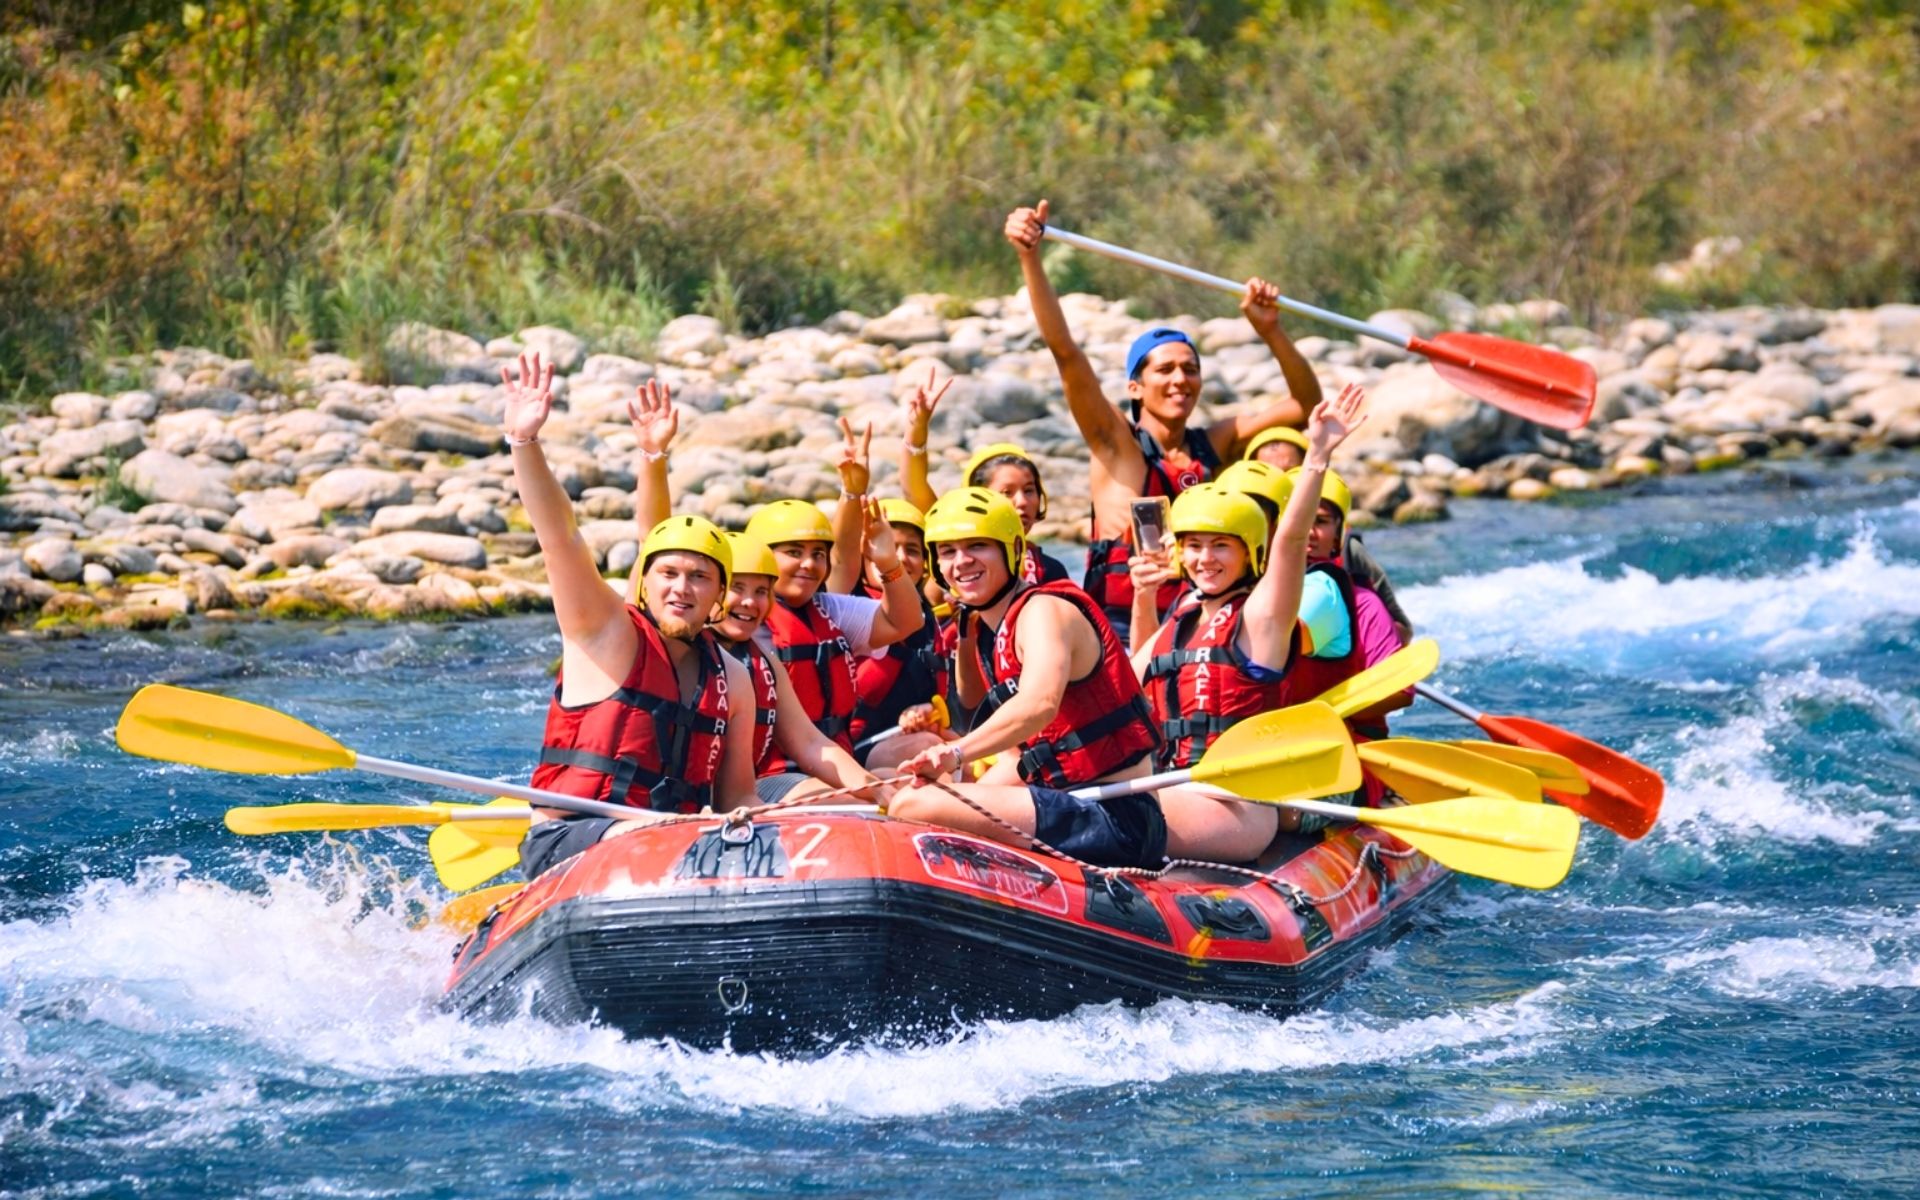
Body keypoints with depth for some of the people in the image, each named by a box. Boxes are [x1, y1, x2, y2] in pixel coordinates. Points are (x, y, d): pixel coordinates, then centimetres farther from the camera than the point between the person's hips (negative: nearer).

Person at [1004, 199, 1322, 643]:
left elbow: (1305, 403, 15)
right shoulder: (1116, 444, 2)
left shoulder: (1213, 446, 13)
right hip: (1120, 634, -4)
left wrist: (1269, 330, 1)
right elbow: (1063, 349, -8)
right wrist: (1029, 256, -17)